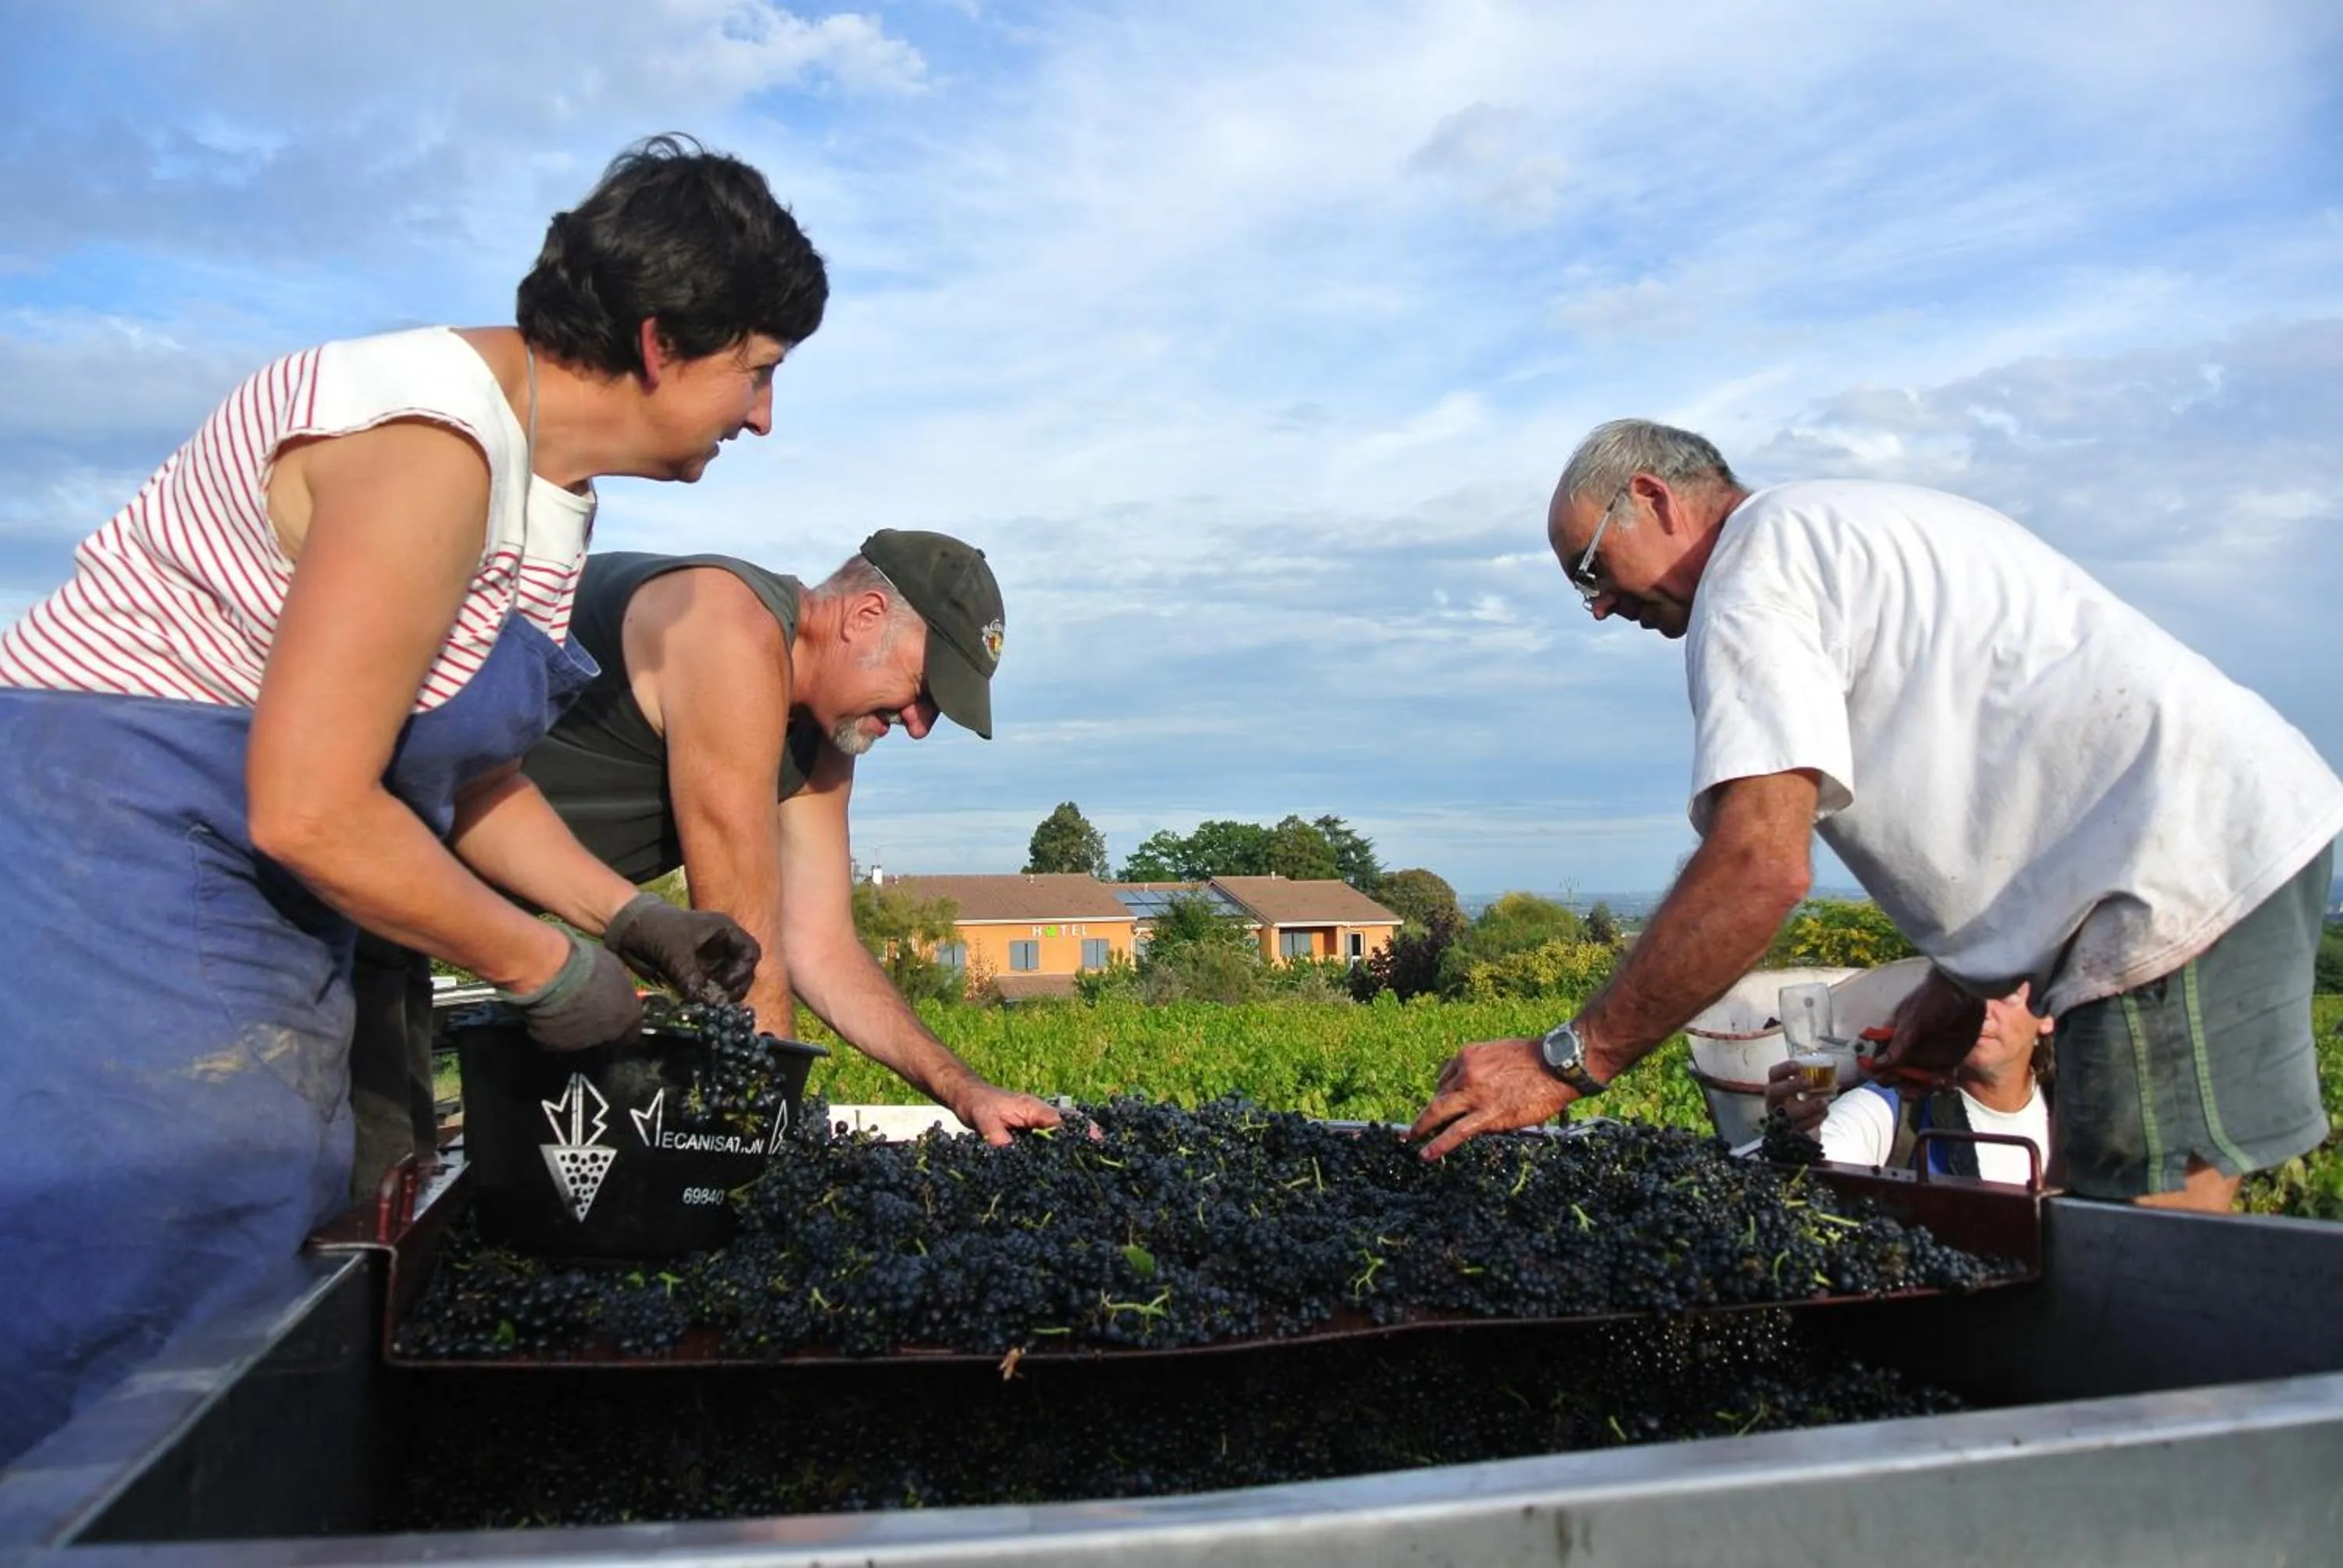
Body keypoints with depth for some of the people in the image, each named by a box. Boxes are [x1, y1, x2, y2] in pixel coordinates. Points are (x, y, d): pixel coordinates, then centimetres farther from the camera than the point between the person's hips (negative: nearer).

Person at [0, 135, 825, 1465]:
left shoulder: (551, 481, 9)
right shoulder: (432, 445, -23)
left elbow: (463, 767, 14)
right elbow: (309, 808, -27)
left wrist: (629, 917, 5)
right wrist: (547, 967, -16)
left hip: (252, 909, 10)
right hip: (113, 868, -10)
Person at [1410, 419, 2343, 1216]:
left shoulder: (1754, 564, -9)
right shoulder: (1852, 523, 22)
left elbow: (1760, 868, -21)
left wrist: (1562, 1065, -16)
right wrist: (1959, 988, 19)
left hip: (2189, 867, -10)